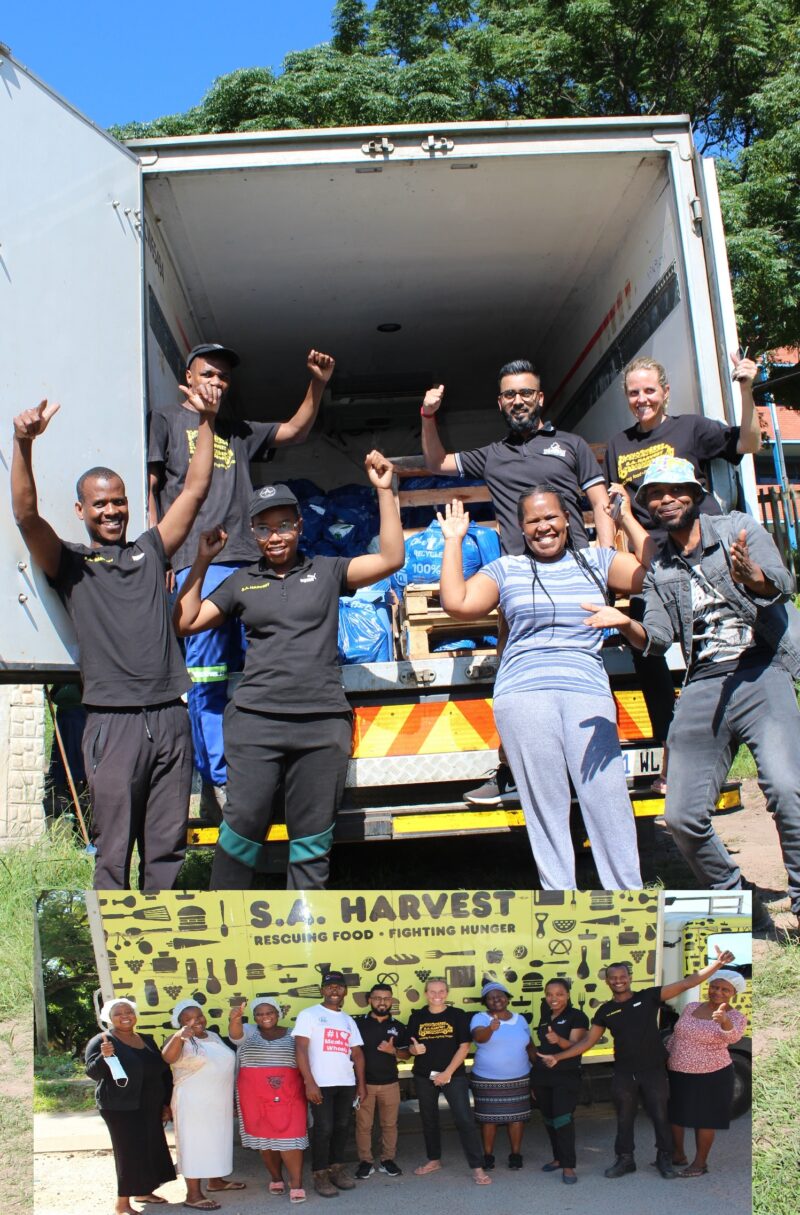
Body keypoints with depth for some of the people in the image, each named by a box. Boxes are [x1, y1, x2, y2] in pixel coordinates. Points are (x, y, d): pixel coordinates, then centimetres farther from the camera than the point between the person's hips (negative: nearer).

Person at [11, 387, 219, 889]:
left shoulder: (150, 550, 18)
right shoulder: (70, 562, 9)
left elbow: (196, 490, 15)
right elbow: (27, 514, -8)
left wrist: (206, 422, 9)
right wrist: (24, 444, -22)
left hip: (170, 717, 3)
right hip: (113, 721, -3)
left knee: (168, 848, 8)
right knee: (114, 851, 0)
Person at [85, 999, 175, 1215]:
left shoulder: (147, 1040, 10)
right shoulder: (102, 1041, -7)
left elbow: (163, 1071, 15)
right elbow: (93, 1072, -15)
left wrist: (166, 1103, 13)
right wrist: (104, 1057, -35)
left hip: (150, 1107, 6)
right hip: (121, 1107, -6)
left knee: (152, 1148, 11)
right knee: (130, 1151, -7)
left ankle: (143, 1191, 28)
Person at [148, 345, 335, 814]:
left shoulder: (240, 431, 27)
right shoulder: (166, 420, 14)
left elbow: (296, 432, 23)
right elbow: (148, 486, 6)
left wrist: (318, 385, 7)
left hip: (249, 559, 5)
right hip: (198, 560, -5)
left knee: (250, 668, 1)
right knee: (207, 672, -7)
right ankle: (219, 781, -4)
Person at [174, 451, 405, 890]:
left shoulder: (327, 571, 11)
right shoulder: (241, 582, 15)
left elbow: (391, 559, 1)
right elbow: (185, 621, 13)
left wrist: (384, 490, -3)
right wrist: (203, 561, 10)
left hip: (323, 722, 0)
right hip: (255, 720, 0)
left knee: (313, 841, 6)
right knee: (244, 825, -5)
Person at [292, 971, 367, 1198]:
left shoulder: (348, 1021, 15)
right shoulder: (309, 1015, -3)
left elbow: (357, 1053, 16)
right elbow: (301, 1048, -10)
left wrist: (361, 1083, 9)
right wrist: (309, 1082, -16)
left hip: (346, 1083, 5)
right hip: (321, 1084, -5)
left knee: (342, 1127, 9)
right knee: (323, 1128, -3)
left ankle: (337, 1168, 23)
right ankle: (320, 1175, 9)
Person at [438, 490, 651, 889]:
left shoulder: (595, 561, 18)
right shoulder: (505, 570, 16)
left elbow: (652, 573, 5)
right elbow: (457, 603, 3)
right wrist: (453, 541, 12)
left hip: (588, 694, 0)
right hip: (523, 695, 0)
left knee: (608, 802, -6)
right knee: (545, 807, -1)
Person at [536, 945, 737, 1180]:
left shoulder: (648, 997, -7)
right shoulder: (605, 1011, 2)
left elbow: (686, 984, -14)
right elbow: (588, 1041, 4)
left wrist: (718, 964, -26)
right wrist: (558, 1057, -4)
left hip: (653, 1070, -2)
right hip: (624, 1074, 2)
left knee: (660, 1116, 8)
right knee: (624, 1118, 11)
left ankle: (665, 1159, 28)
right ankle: (625, 1160, 28)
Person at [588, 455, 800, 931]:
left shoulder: (738, 529, 7)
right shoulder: (659, 570, 19)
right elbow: (658, 638, 9)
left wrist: (751, 576, -32)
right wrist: (625, 624, -13)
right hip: (703, 686, 5)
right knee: (683, 816, -3)